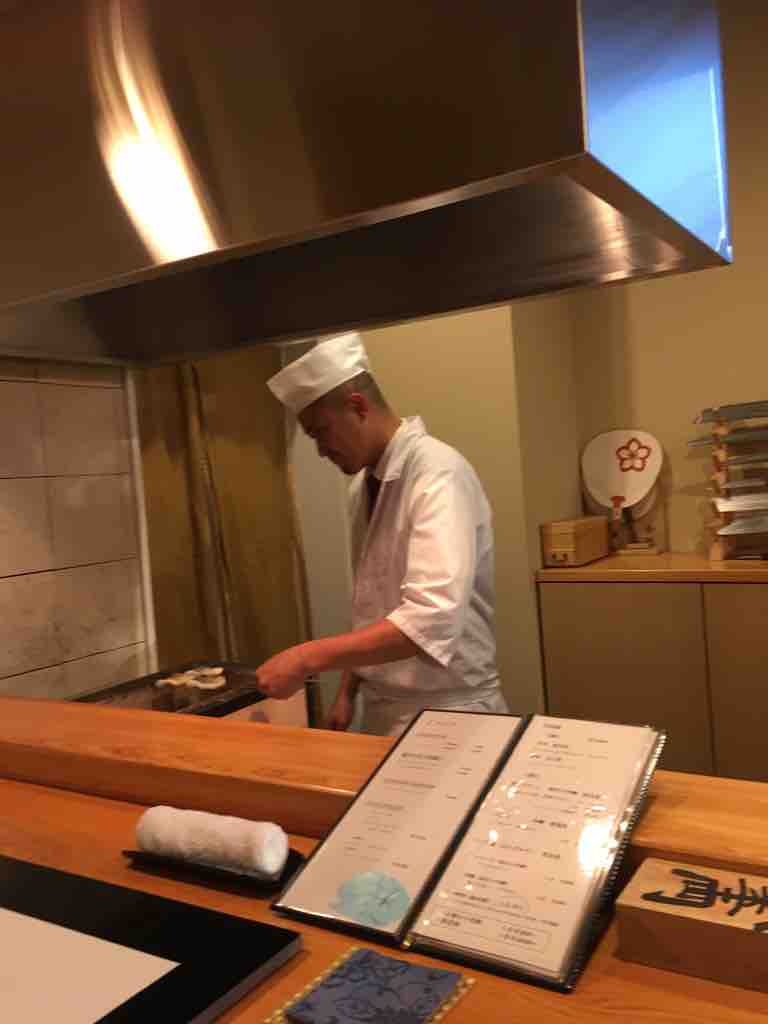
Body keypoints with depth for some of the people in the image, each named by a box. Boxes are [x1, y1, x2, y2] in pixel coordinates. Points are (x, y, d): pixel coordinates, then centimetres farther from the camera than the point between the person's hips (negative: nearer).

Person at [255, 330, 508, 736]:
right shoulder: (364, 484, 5)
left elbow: (433, 619, -31)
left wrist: (308, 657, -29)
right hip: (382, 712, 7)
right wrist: (348, 691, 8)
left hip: (443, 715, -7)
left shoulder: (438, 475, -21)